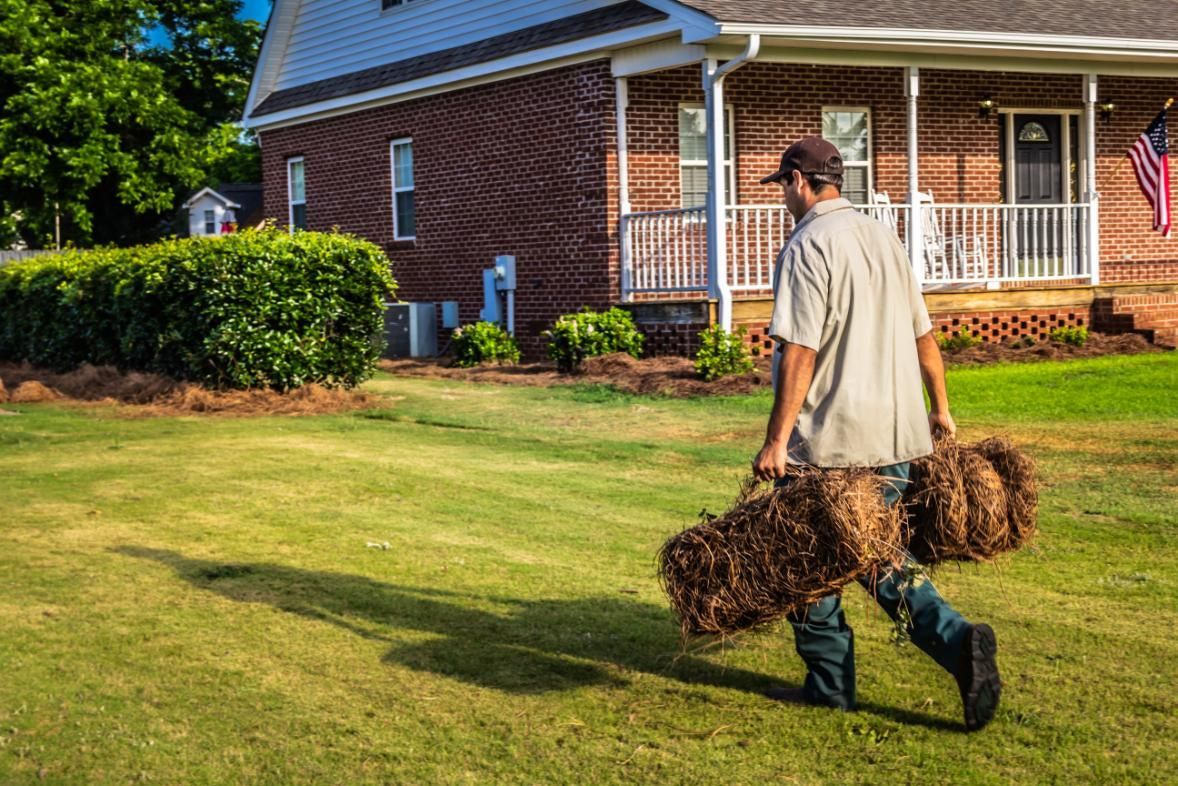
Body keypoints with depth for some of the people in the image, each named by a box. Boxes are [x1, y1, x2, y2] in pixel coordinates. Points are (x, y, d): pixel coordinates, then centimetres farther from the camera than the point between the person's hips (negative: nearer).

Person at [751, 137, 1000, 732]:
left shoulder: (807, 247, -12)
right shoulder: (884, 239, 12)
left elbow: (799, 353, -19)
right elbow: (922, 335, 16)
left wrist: (777, 439, -18)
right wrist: (940, 408, 26)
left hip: (827, 438, -7)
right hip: (894, 434, 7)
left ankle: (830, 682, 15)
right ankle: (957, 640, -7)